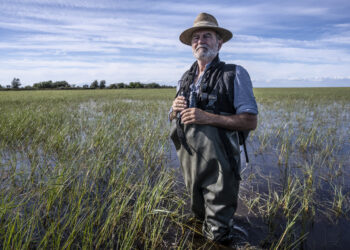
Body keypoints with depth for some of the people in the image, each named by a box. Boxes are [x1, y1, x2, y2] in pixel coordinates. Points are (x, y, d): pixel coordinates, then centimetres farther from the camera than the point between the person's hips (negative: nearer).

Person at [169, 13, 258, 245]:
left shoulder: (234, 74, -8)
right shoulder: (185, 79, 12)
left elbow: (251, 121, -14)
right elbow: (174, 120, 19)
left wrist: (207, 117, -23)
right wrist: (175, 111, -6)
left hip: (218, 166, -6)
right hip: (189, 163, 6)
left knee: (218, 235, 4)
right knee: (199, 218, 24)